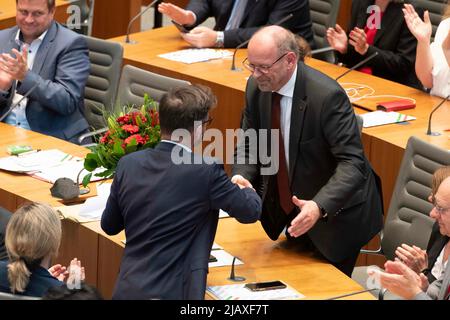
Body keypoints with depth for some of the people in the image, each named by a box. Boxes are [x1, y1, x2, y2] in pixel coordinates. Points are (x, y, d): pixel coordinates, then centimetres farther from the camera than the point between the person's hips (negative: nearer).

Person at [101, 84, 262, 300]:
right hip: (172, 293, -5)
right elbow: (251, 211, 3)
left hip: (128, 290, 6)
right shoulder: (205, 171, -12)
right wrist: (247, 191, 25)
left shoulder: (128, 164, 1)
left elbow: (109, 226, 14)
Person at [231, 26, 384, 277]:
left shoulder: (327, 96, -28)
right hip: (287, 210, 6)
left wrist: (319, 207, -44)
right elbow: (248, 143, 4)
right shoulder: (257, 87, -7)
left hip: (335, 215, -6)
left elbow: (352, 162, -30)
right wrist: (241, 176, -19)